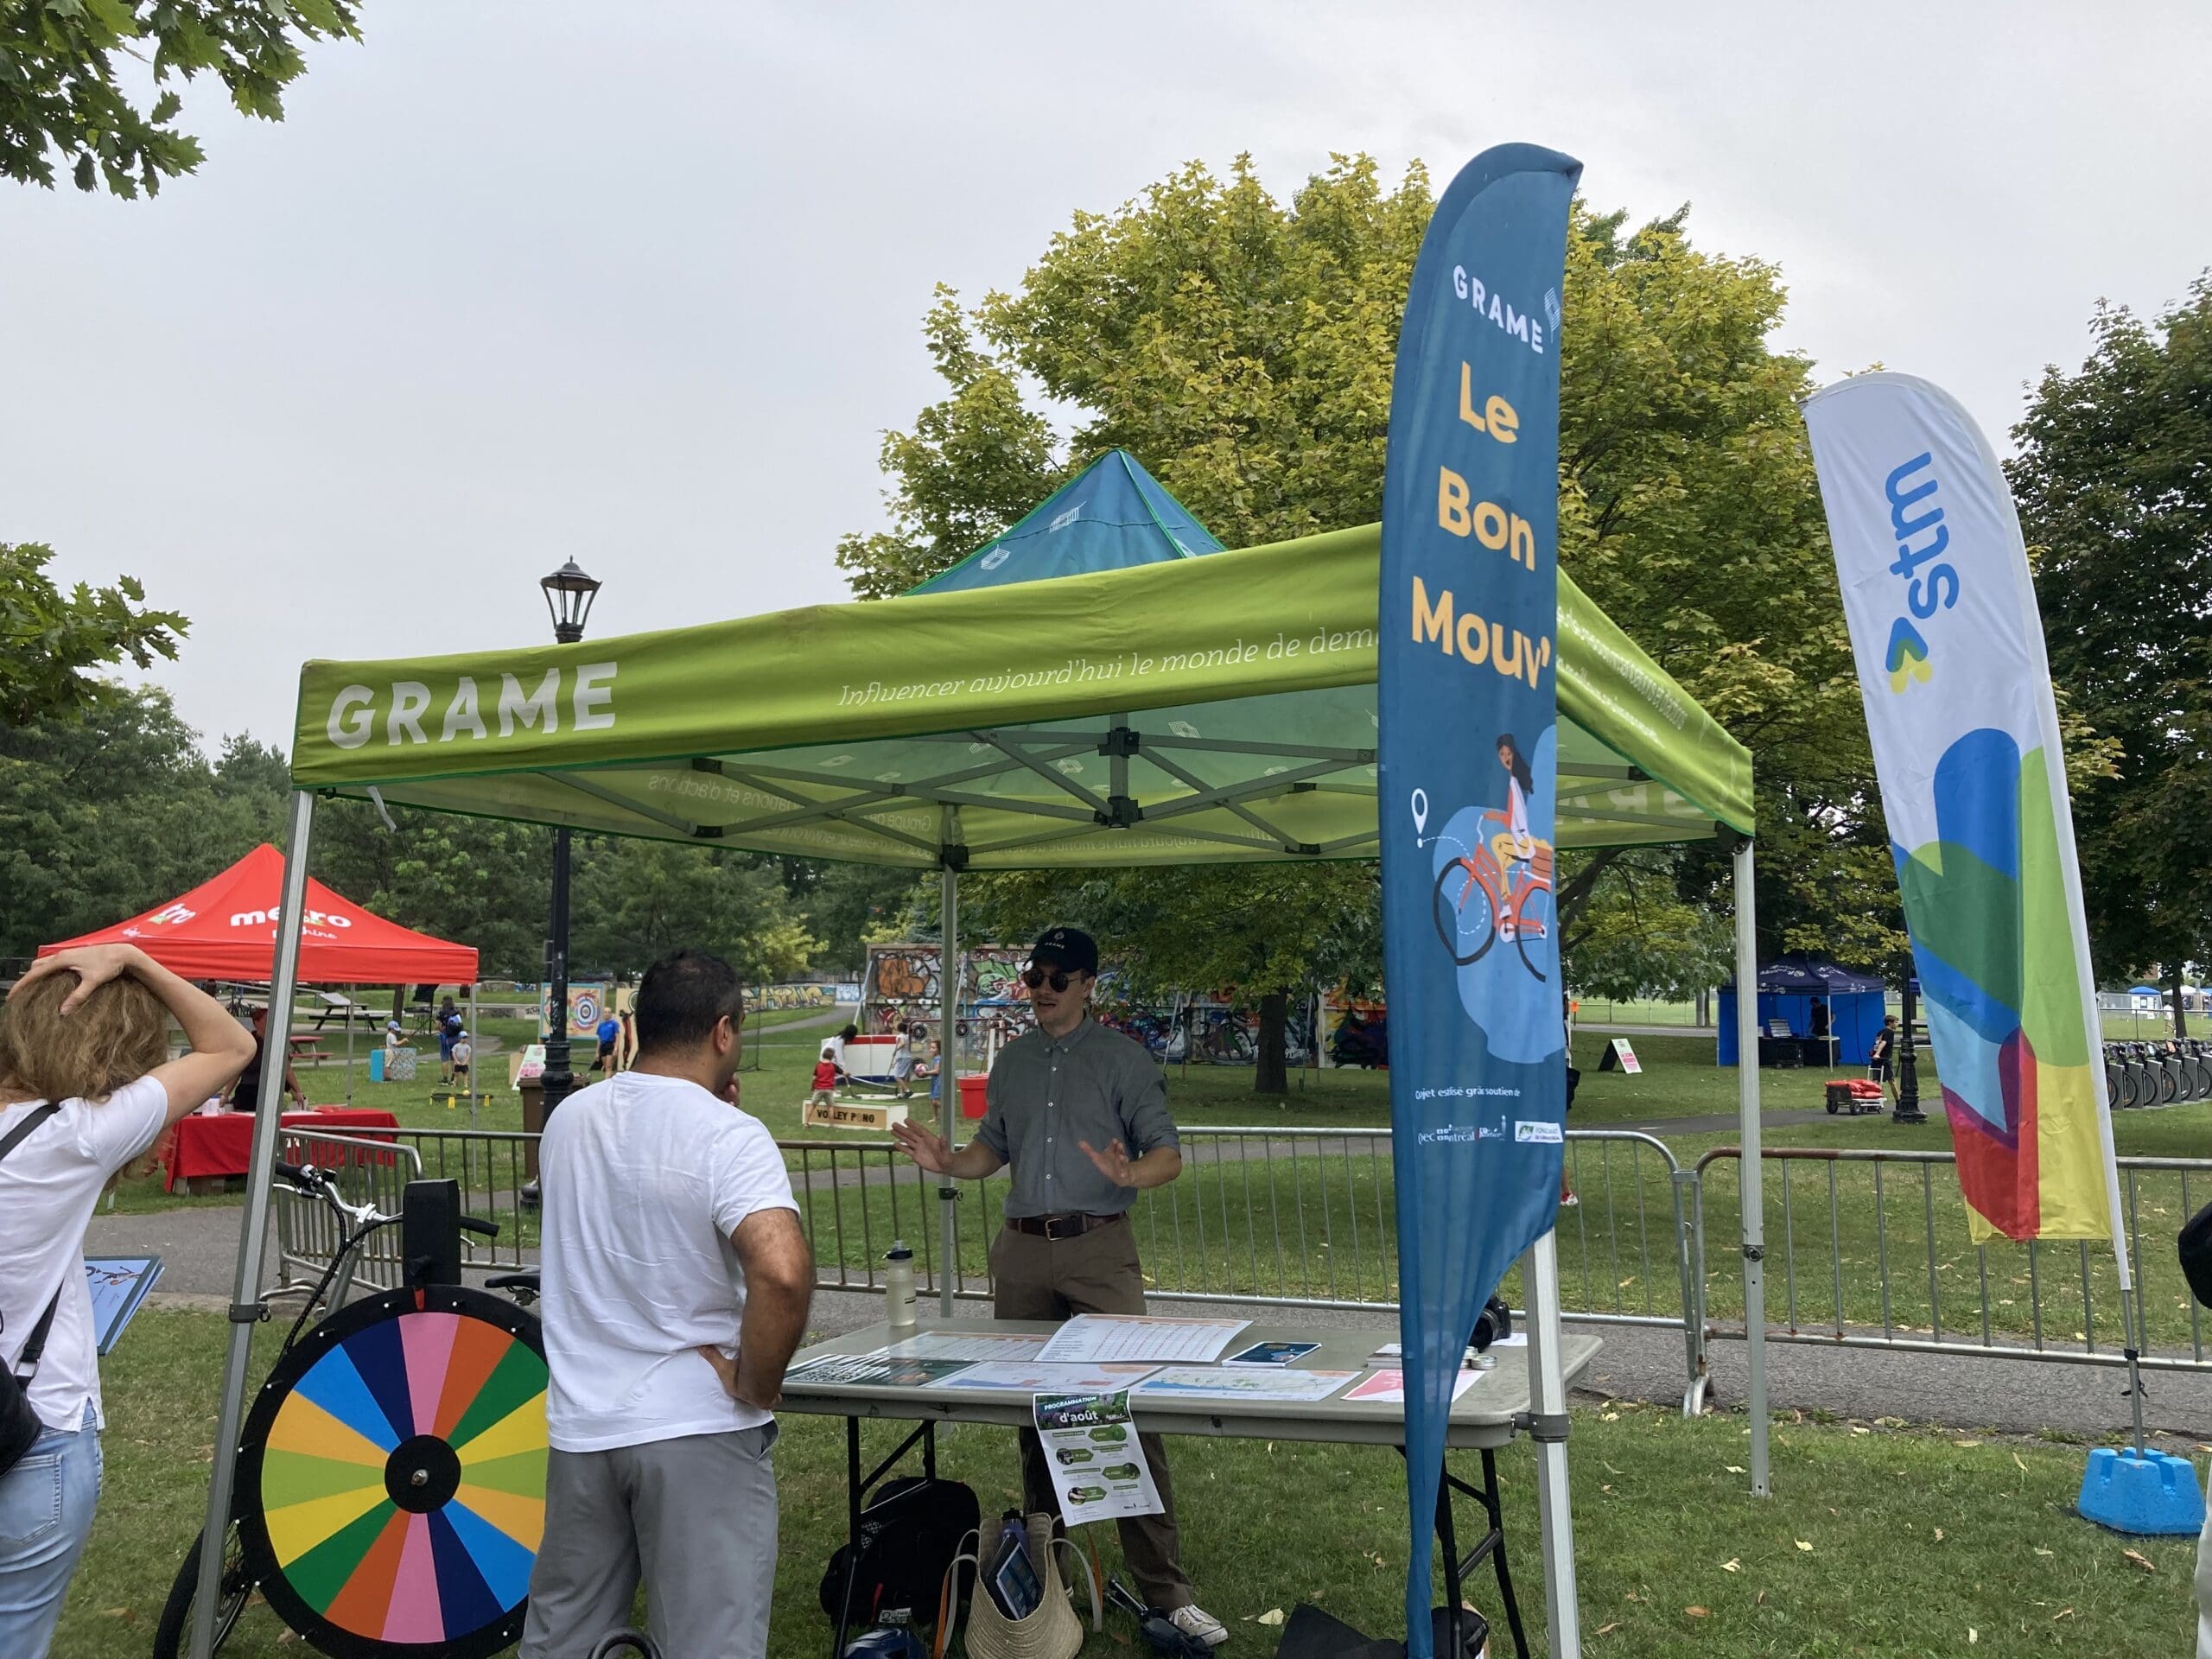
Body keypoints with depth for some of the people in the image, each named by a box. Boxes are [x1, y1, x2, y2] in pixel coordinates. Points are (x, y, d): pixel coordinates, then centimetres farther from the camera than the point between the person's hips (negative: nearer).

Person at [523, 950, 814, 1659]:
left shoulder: (568, 1119, 4)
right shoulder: (729, 1135, -17)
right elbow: (782, 1273, -32)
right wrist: (756, 1387, -16)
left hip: (580, 1425, 7)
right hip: (696, 1429, -6)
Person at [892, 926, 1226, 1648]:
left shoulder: (1122, 1058, -2)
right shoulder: (1011, 1061, 12)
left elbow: (1168, 1155, -6)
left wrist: (1127, 1173, -26)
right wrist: (946, 1161, 0)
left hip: (1099, 1248, -5)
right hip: (1022, 1250, 5)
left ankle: (1164, 1588, 0)